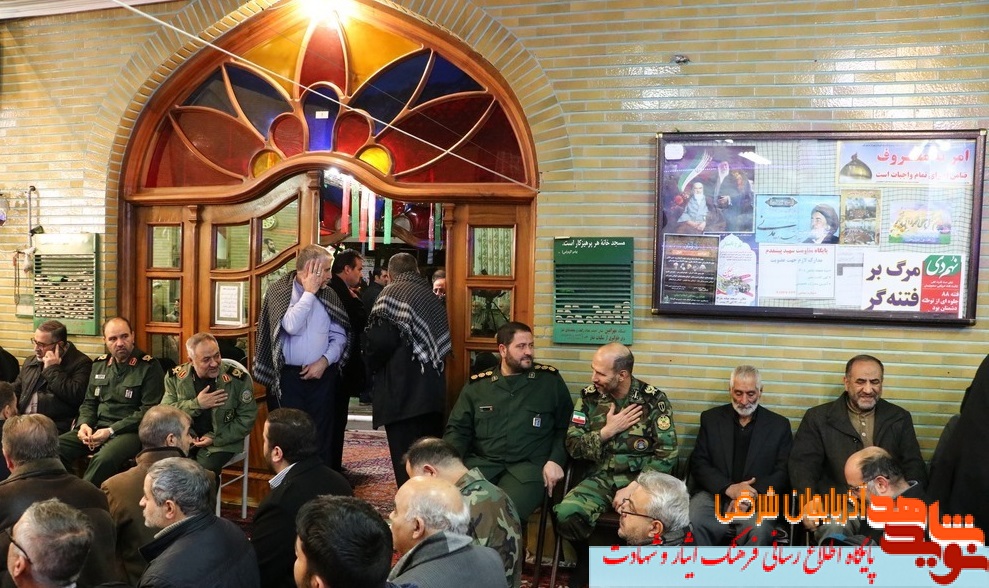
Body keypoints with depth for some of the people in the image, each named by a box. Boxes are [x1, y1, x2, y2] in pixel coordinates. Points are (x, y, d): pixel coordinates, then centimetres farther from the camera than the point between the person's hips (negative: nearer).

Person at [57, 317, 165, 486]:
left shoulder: (149, 367, -5)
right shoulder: (100, 364, 16)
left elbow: (149, 411, -11)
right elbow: (89, 403, 22)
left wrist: (111, 431, -15)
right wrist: (84, 424, -1)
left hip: (130, 432, -6)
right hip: (97, 428, 6)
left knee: (104, 459, -36)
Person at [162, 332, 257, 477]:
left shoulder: (238, 378, -12)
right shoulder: (176, 377, -3)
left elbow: (247, 419, -8)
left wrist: (215, 438, -17)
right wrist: (196, 404, -19)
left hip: (221, 441, -3)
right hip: (184, 438, 3)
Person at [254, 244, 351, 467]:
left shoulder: (329, 295, 6)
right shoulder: (279, 290, -4)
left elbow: (339, 335, 7)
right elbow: (292, 326, -21)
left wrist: (325, 360, -9)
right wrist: (309, 292, -12)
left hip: (321, 375, 3)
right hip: (288, 375, -3)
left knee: (321, 435, 8)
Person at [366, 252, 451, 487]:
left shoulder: (392, 292, -4)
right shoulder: (431, 297, 16)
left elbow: (381, 340, -15)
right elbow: (444, 343, 13)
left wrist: (372, 366, 1)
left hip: (402, 391, -7)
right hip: (433, 390, 7)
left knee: (406, 461, -3)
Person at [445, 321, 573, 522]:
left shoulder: (550, 380, 9)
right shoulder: (477, 385, 13)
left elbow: (565, 426, 9)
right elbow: (458, 429, 13)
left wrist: (555, 460, -7)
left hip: (528, 465, -2)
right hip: (481, 462, 2)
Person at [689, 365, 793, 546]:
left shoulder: (779, 425, 9)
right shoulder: (711, 419, 11)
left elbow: (784, 473, 4)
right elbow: (698, 463, 6)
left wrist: (752, 495, -13)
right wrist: (729, 488, -13)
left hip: (758, 500, -1)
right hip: (714, 495, 1)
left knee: (759, 531, -34)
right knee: (689, 522, -31)